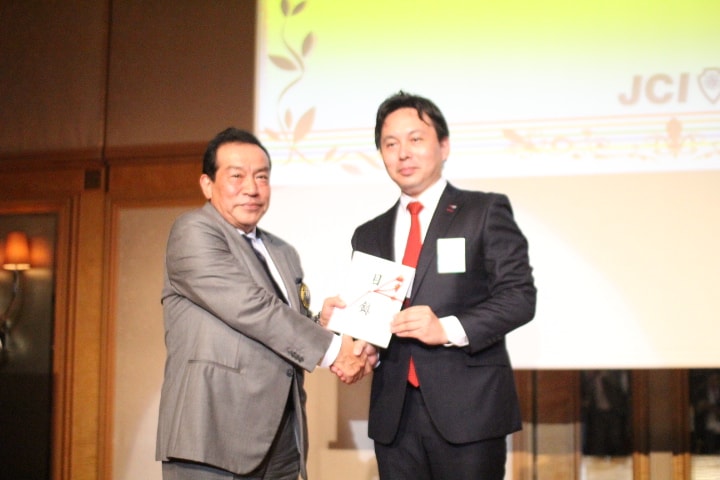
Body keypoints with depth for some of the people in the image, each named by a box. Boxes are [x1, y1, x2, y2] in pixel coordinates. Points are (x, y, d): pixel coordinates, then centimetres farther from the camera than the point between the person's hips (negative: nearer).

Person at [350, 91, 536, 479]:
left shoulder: (486, 212, 2)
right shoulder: (369, 236, 16)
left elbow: (519, 295, -6)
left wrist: (449, 329, -19)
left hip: (469, 408, -4)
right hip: (394, 415, 4)